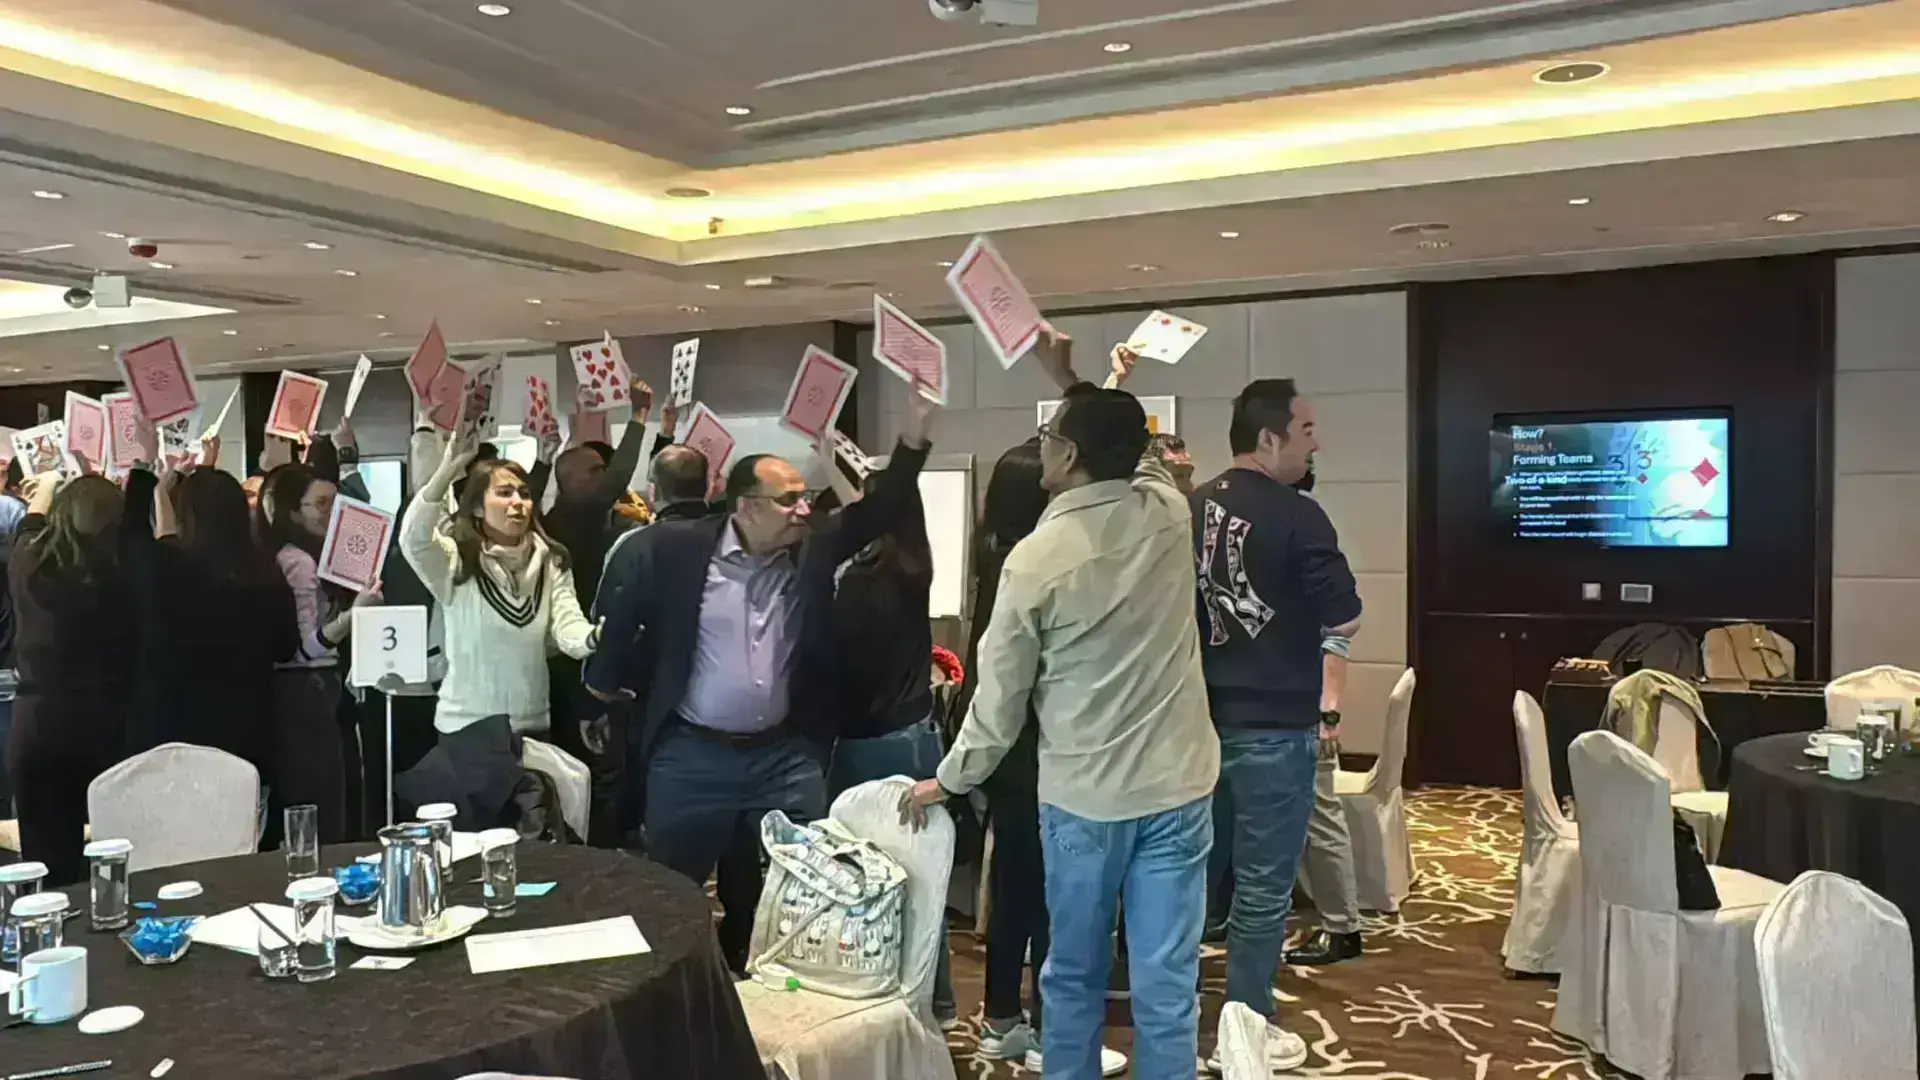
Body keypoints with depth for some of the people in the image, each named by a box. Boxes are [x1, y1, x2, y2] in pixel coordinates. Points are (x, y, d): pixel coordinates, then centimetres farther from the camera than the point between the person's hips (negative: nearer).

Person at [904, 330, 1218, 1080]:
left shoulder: (1035, 559, -12)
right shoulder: (1167, 510, -4)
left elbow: (1000, 693, -5)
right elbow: (1128, 449, 22)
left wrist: (951, 779, 9)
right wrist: (1072, 384, 22)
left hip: (1081, 796, -2)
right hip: (1176, 788, 3)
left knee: (1073, 976, 15)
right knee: (1167, 984, 6)